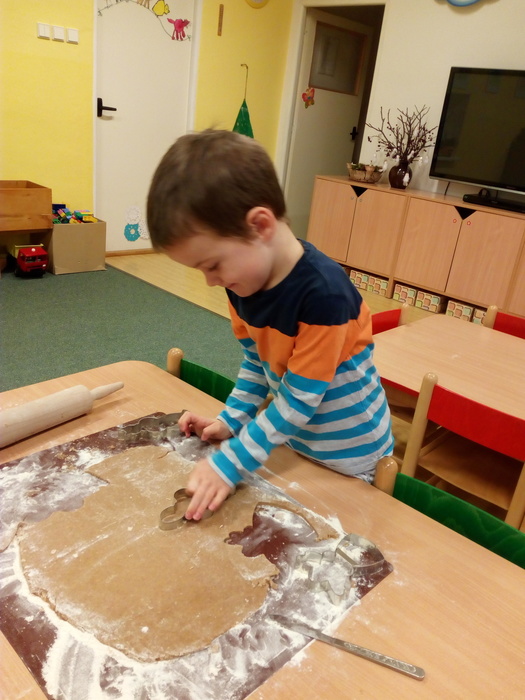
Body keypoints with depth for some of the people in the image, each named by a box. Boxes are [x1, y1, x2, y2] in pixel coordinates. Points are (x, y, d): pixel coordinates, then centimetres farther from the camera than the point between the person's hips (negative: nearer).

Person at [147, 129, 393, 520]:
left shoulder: (323, 294, -33)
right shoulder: (243, 282, -9)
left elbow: (299, 400, -28)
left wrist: (228, 464, -27)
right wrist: (228, 422, -3)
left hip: (345, 454, -6)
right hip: (291, 438, 6)